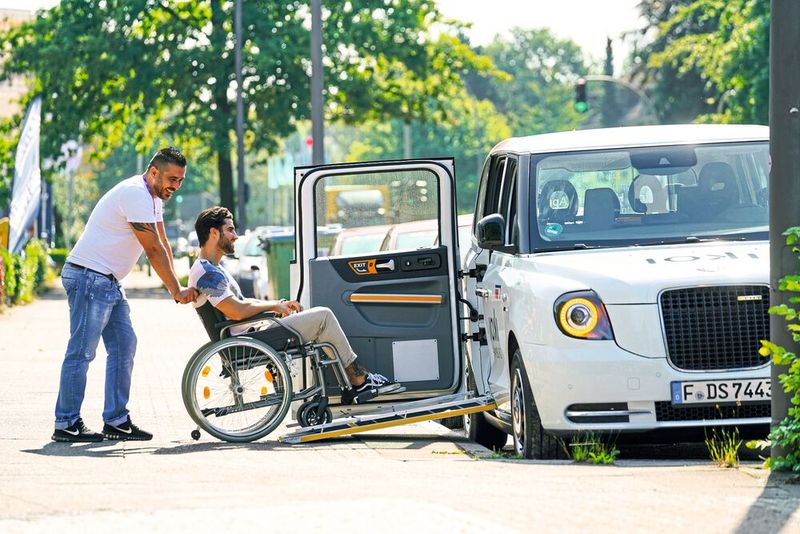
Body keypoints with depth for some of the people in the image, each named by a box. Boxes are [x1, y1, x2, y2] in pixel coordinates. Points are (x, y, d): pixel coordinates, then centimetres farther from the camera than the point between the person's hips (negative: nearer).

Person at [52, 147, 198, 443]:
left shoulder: (152, 197, 14)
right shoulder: (135, 194, -18)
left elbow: (162, 244, 13)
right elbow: (154, 250, -18)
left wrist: (176, 288, 4)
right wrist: (177, 291, -12)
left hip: (109, 282, 10)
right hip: (89, 277, -10)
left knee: (124, 346, 7)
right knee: (81, 351, -8)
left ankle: (116, 421, 10)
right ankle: (66, 425, -5)